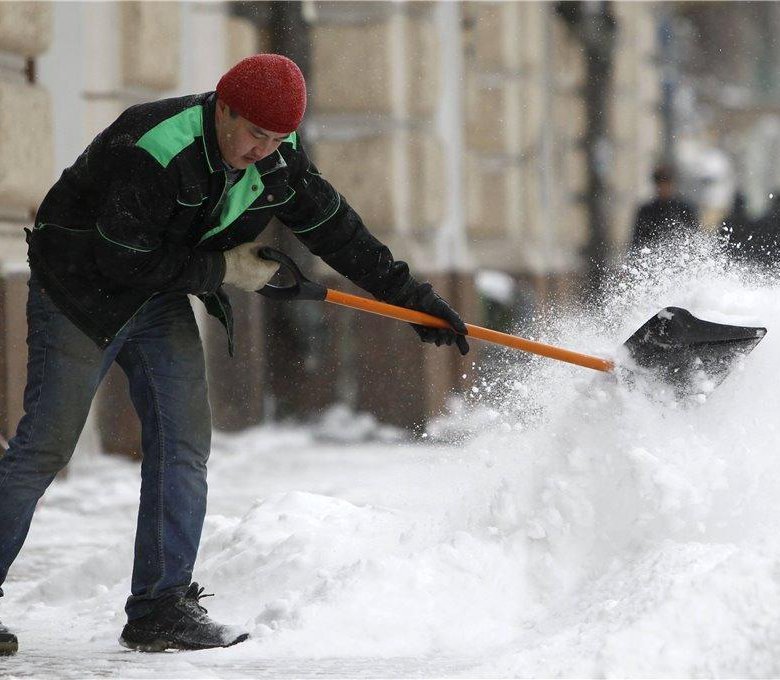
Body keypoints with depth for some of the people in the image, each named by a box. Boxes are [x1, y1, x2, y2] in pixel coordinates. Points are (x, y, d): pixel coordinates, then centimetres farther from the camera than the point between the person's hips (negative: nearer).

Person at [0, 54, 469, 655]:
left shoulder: (277, 156, -8)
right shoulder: (152, 151, -31)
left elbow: (333, 229, 3)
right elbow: (126, 263, -28)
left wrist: (410, 295, 3)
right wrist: (221, 271, -20)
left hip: (162, 294, 7)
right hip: (84, 286, -7)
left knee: (184, 439, -4)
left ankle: (161, 606, -2)